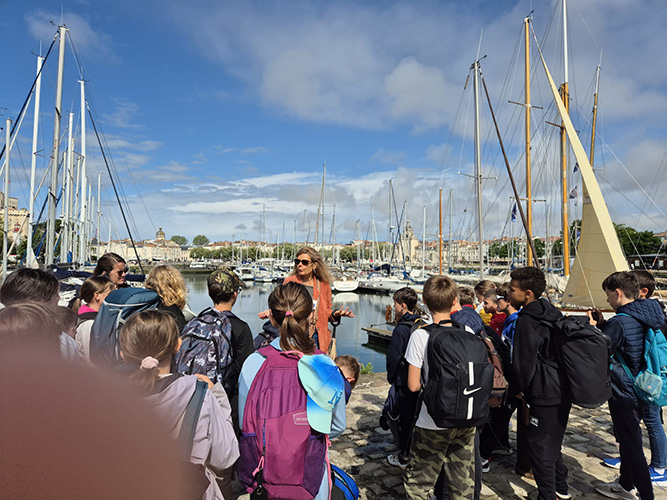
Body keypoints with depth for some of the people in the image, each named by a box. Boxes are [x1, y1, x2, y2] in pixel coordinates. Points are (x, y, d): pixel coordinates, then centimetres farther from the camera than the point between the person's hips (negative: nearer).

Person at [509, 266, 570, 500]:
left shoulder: (526, 321, -20)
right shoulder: (555, 313, 7)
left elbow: (523, 363, -18)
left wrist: (516, 389, -2)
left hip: (544, 396, -10)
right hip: (563, 391, 10)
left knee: (540, 447, 4)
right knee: (553, 442, 23)